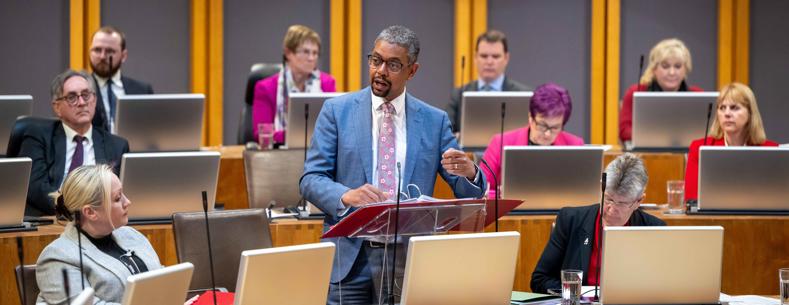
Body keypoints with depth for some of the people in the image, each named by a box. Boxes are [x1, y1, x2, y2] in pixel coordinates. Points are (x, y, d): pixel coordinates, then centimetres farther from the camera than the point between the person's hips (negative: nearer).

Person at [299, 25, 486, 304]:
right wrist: (346, 196, -21)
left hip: (410, 257, 1)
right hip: (350, 256, -1)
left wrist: (469, 173, -16)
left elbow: (468, 194, 8)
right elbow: (310, 180, 0)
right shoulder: (337, 111, 5)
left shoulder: (435, 121, 8)